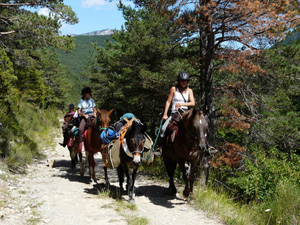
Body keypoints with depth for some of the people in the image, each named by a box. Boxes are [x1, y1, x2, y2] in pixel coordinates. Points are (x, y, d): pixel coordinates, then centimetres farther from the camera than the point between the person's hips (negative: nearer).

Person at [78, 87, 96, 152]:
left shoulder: (91, 100, 18)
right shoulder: (81, 101, 10)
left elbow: (95, 109, 19)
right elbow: (79, 112, 5)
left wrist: (95, 113, -3)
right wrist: (84, 115, -12)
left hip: (92, 116, 2)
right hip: (84, 117, -2)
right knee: (81, 129, -29)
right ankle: (81, 145, -29)